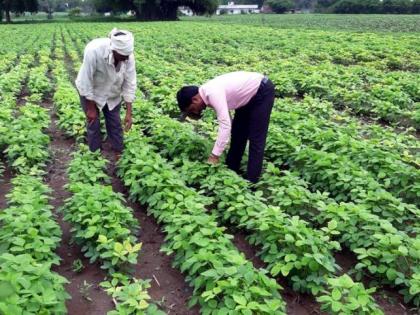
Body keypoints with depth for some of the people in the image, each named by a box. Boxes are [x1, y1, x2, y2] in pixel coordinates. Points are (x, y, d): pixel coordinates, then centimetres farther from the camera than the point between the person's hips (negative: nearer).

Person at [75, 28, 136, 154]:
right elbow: (86, 81, -29)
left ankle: (119, 153, 25)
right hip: (90, 91, -3)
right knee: (93, 123, 3)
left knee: (115, 124, 9)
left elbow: (130, 84, -18)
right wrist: (91, 108, -20)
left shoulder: (128, 56, -27)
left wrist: (128, 113, -18)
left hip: (112, 93, 3)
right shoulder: (94, 51, -39)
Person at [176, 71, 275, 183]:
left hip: (262, 91, -10)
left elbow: (225, 125, -38)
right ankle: (231, 171, 24)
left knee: (256, 138, -8)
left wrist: (215, 155, -36)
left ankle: (251, 181, -2)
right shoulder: (206, 93, -4)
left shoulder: (213, 94, -33)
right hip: (250, 93, 10)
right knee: (238, 132, 14)